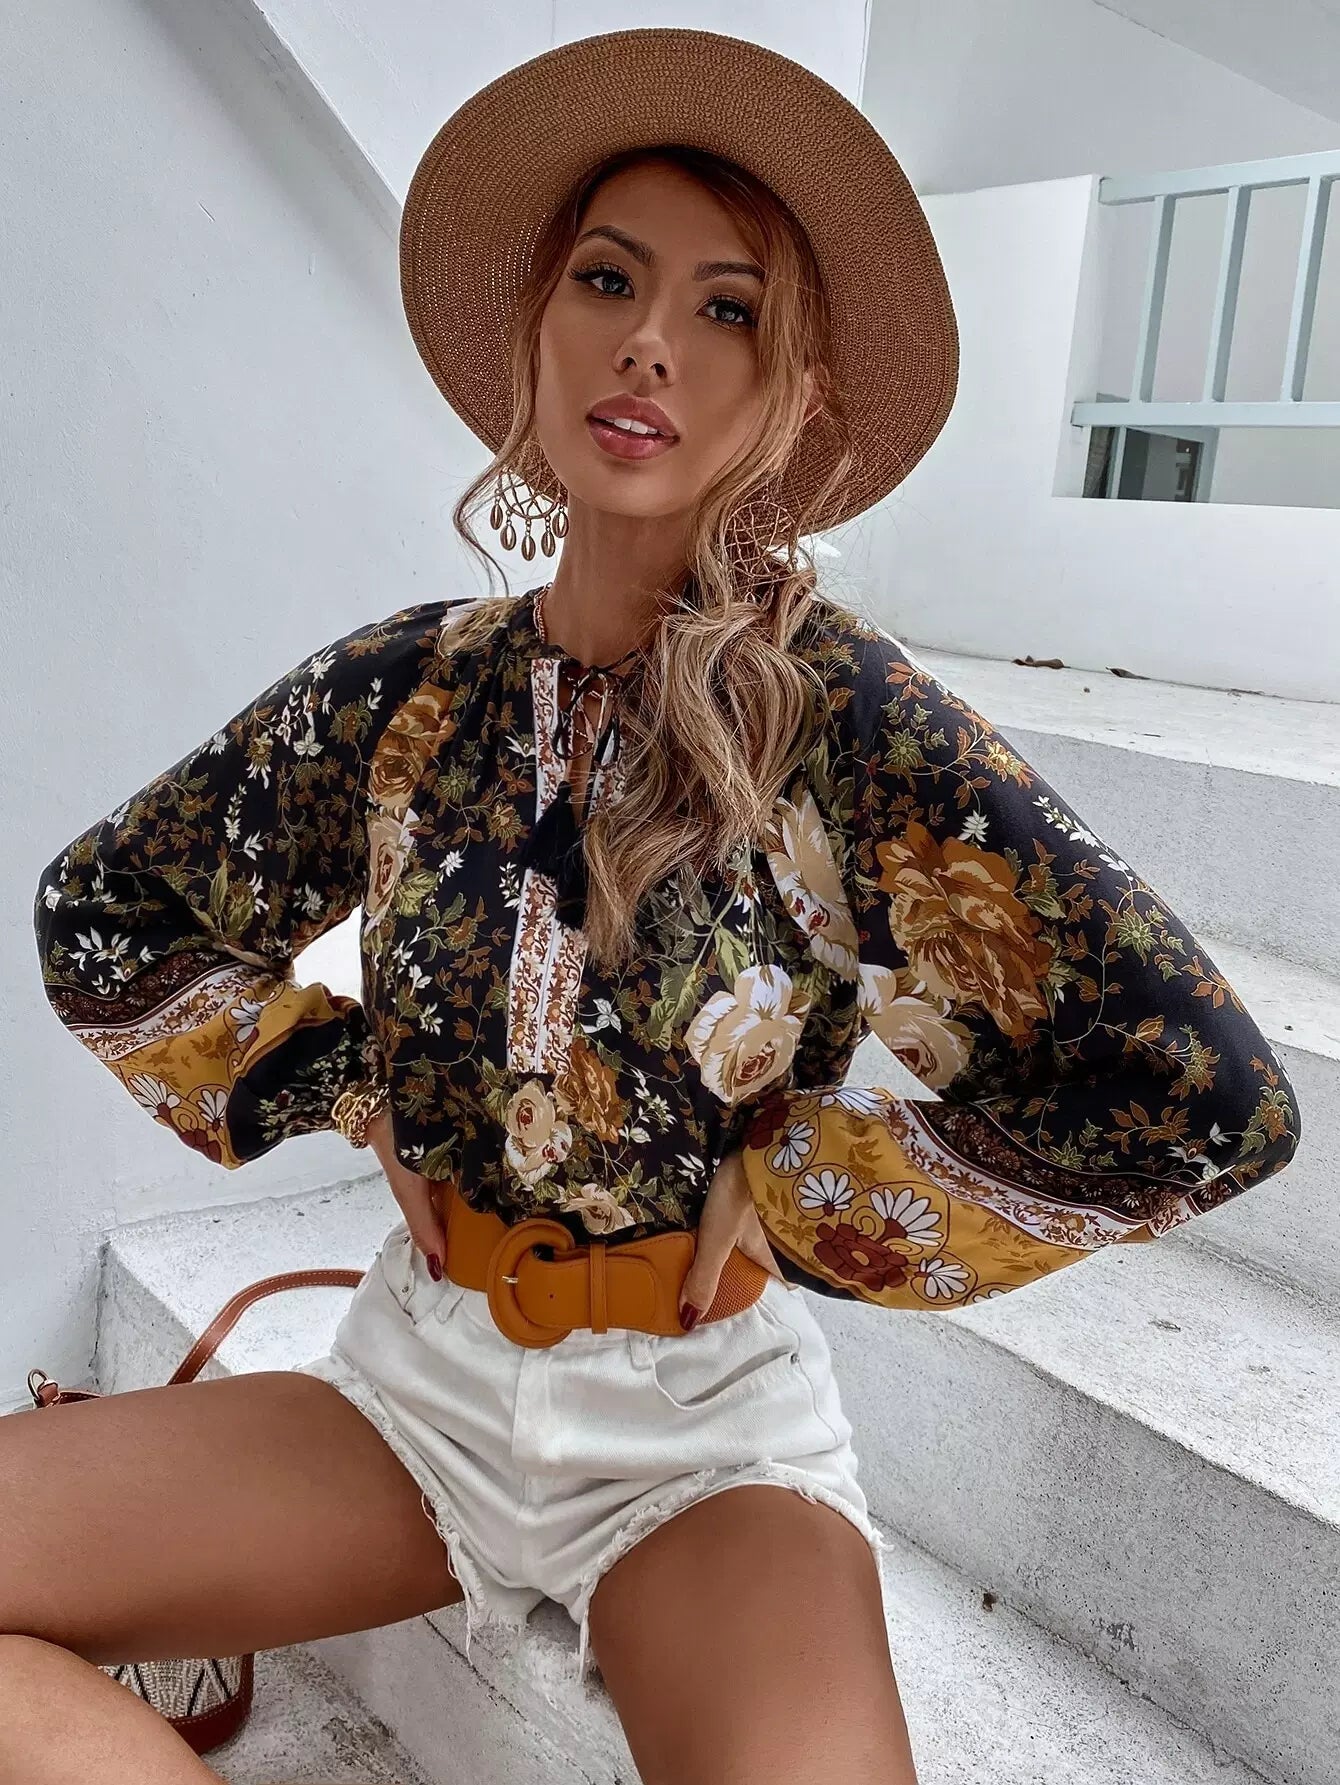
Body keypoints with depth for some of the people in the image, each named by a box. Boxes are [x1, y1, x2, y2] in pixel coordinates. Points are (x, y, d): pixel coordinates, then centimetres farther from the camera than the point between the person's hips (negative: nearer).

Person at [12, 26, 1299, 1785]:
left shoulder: (850, 719, -15)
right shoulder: (407, 694, -4)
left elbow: (1205, 1094, -18)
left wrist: (790, 1197, -12)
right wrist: (346, 1086, 0)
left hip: (702, 1433, -3)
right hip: (414, 1375, 3)